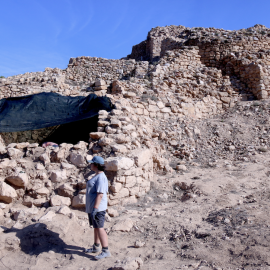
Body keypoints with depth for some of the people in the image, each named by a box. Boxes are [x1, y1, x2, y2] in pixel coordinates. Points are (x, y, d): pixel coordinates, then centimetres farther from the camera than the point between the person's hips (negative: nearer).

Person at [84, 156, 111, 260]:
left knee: (99, 228, -6)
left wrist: (95, 208, -27)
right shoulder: (97, 176, 15)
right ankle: (96, 247, 32)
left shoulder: (101, 177, -19)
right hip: (92, 207, 10)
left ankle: (106, 251, 0)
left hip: (97, 208, -10)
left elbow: (100, 194, -25)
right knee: (96, 227, 19)